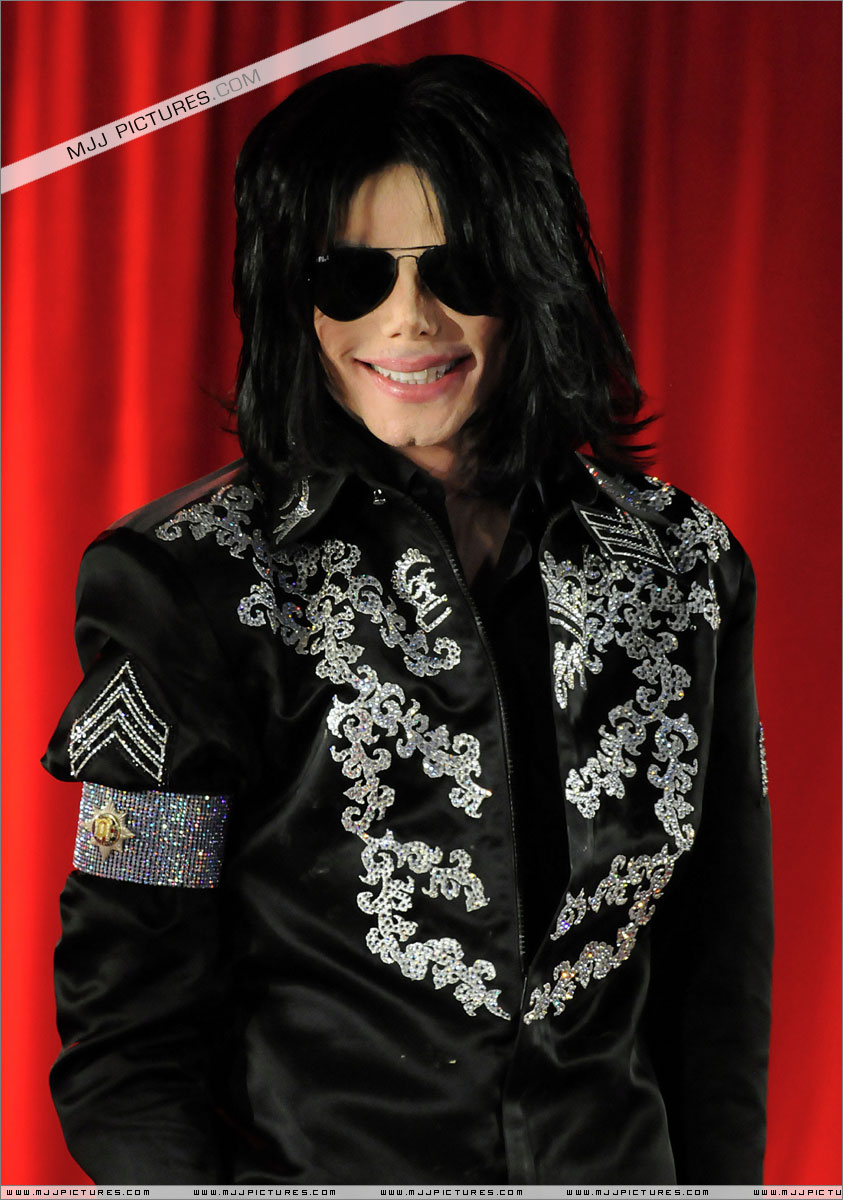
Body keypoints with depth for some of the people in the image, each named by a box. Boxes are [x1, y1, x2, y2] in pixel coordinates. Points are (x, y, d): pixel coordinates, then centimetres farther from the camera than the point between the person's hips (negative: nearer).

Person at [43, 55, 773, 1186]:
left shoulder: (685, 563, -3)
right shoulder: (194, 583, -14)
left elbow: (720, 965, 2)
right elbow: (129, 1022, -13)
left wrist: (721, 1175, -3)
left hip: (617, 1165, 3)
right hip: (295, 1160, -3)